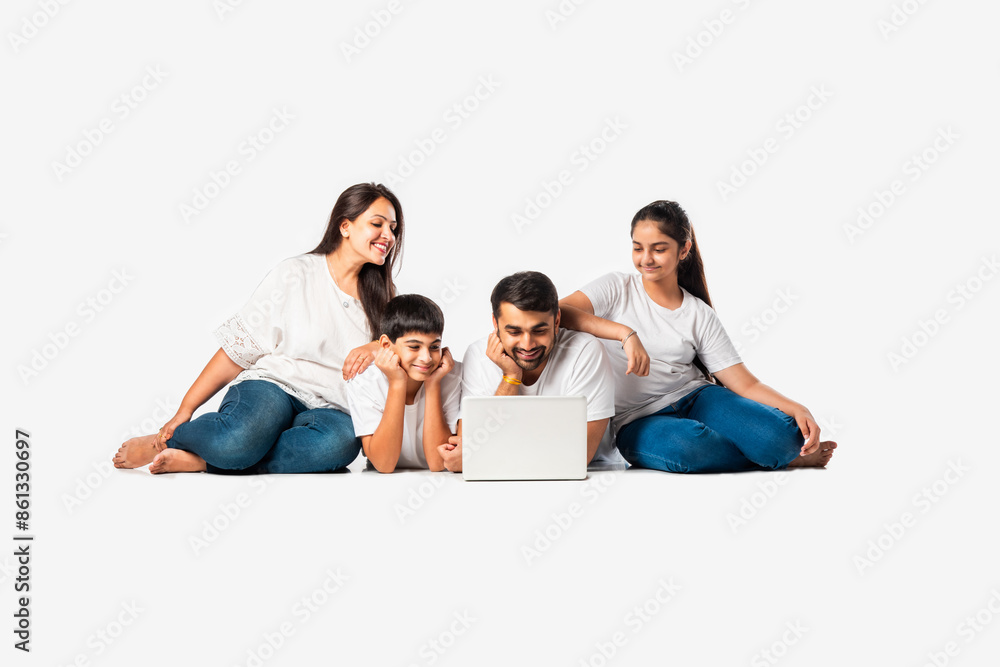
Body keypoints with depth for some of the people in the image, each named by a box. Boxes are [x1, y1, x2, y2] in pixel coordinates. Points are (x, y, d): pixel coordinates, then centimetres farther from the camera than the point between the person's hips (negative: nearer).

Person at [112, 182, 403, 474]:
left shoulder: (382, 295, 15)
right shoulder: (296, 274, 3)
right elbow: (239, 348, 1)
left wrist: (376, 348, -11)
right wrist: (184, 411, -3)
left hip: (324, 411, 3)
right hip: (269, 386, -3)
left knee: (343, 439, -37)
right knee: (238, 439, -40)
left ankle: (200, 461, -26)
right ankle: (165, 441, -5)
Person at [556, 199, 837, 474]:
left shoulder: (699, 315, 5)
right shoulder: (616, 288, 0)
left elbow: (745, 383, 1)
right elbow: (558, 313, -20)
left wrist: (798, 410, -16)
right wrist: (625, 333, -31)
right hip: (638, 421, -1)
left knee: (780, 435, -28)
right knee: (686, 445, -37)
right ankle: (788, 457, -12)